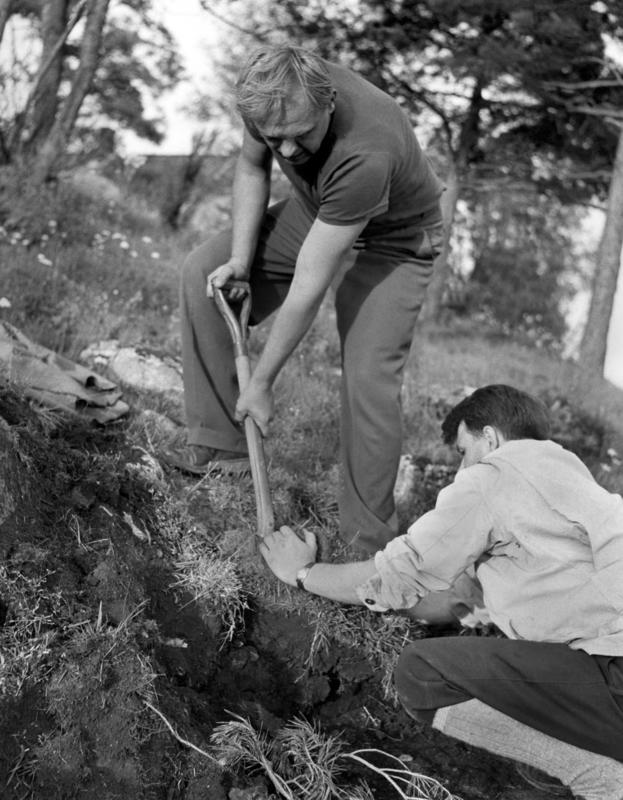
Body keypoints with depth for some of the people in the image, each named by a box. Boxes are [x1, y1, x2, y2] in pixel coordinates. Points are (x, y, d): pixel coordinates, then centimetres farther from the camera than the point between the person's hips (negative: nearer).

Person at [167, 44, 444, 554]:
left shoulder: (366, 156, -43)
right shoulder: (271, 99, -25)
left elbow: (308, 288, -37)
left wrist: (261, 384, -28)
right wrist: (241, 259, -13)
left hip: (392, 241, -7)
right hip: (314, 215, 7)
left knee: (369, 382, -20)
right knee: (203, 273, -4)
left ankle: (370, 542, -4)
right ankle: (221, 442, 0)